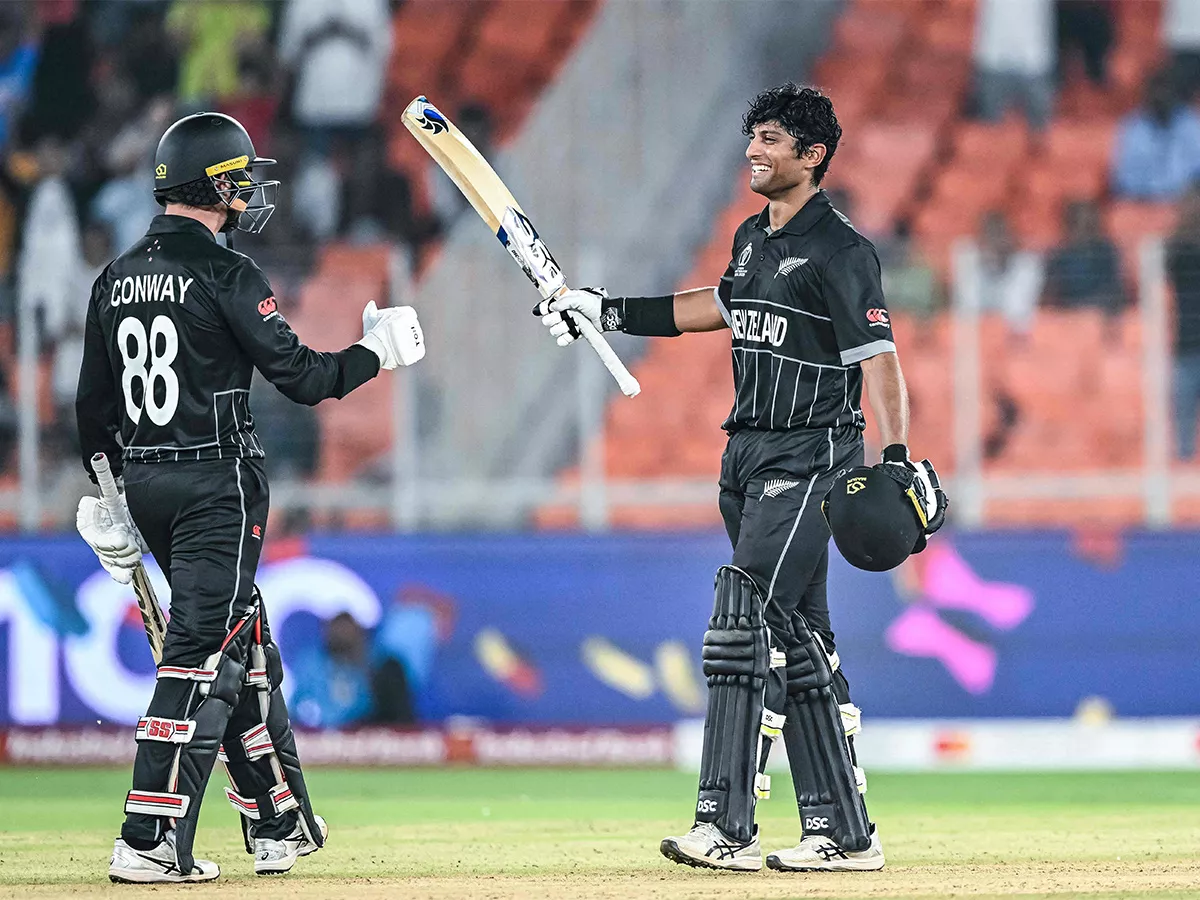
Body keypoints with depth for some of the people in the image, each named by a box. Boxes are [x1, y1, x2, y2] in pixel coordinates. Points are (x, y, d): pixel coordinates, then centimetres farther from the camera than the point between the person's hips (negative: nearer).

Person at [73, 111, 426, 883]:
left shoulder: (116, 280, 9)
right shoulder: (225, 275, -12)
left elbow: (93, 406, 13)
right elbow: (302, 377, -13)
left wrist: (107, 501, 20)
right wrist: (379, 350, 4)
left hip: (144, 485, 8)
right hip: (216, 483, -8)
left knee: (245, 647, 17)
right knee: (202, 652, -8)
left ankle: (279, 826, 22)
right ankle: (150, 842, -15)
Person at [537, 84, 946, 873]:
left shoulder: (840, 250, -12)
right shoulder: (753, 239, 15)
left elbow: (878, 357, -19)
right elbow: (724, 305, 32)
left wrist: (898, 457, -30)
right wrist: (611, 312, 29)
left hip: (809, 457, -9)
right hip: (748, 454, 9)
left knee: (745, 619, -17)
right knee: (798, 640, 9)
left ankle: (727, 826, -19)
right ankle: (843, 832, 12)